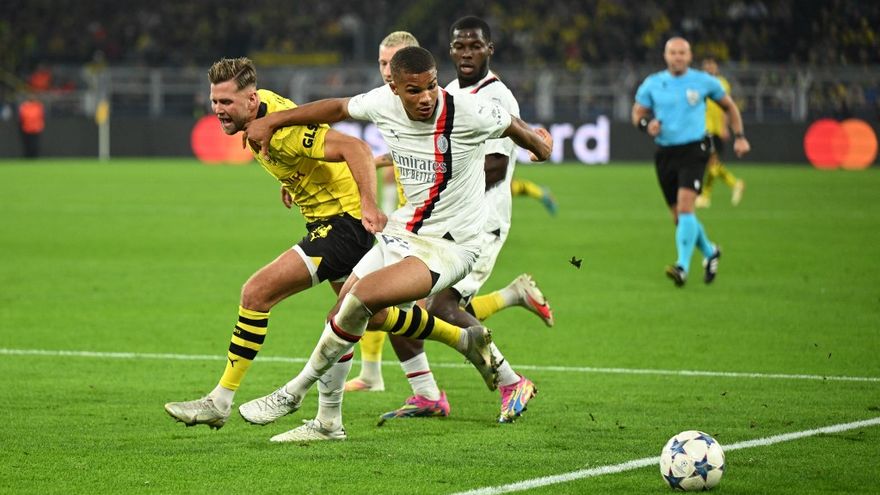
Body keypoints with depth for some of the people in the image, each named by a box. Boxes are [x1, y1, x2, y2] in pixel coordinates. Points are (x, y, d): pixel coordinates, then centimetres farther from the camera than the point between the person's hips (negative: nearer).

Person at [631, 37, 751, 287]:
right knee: (678, 216, 9)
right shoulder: (652, 84, 4)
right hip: (665, 152, 3)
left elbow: (729, 106, 15)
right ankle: (710, 252, 35)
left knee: (685, 206, -21)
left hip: (694, 150, -3)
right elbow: (637, 113, 11)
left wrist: (739, 136, 9)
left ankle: (683, 266, -26)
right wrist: (646, 124, -12)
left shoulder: (704, 81, 1)